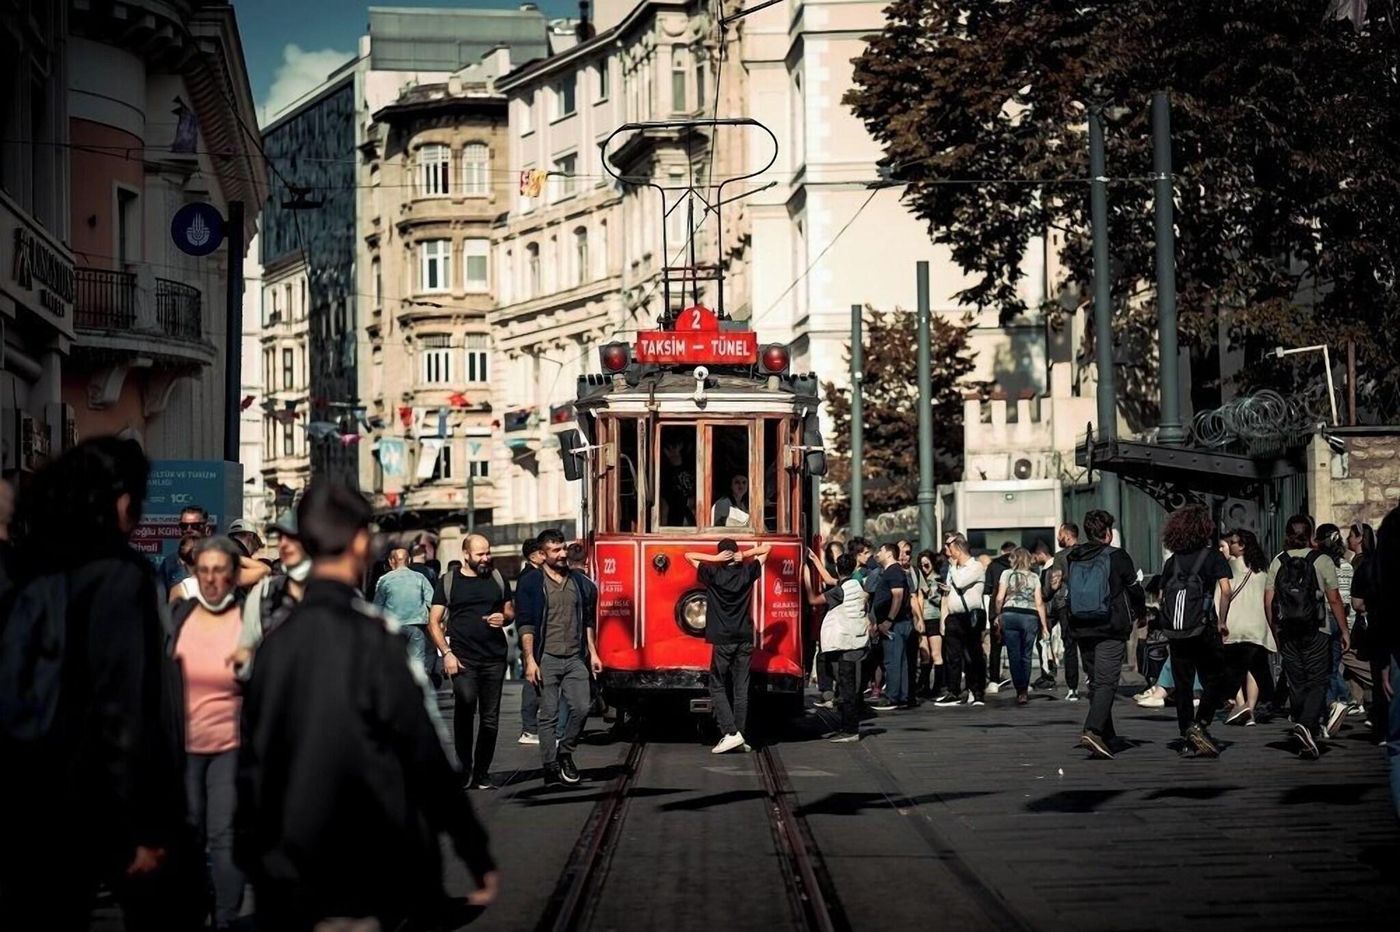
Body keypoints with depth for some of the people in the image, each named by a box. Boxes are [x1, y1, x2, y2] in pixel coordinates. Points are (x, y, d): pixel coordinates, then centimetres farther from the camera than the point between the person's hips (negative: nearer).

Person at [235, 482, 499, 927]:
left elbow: (252, 765, 8)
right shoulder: (373, 639, -14)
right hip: (372, 887, -5)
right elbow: (425, 758, -12)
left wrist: (257, 860, 19)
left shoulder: (275, 645, 1)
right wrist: (477, 855, -3)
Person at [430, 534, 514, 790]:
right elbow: (434, 622, 4)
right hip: (463, 659, -3)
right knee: (465, 708, -19)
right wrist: (447, 653, -8)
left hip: (494, 659, 3)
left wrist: (504, 618, -3)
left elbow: (511, 611, 21)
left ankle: (481, 774, 12)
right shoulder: (448, 582, 4)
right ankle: (464, 769, -11)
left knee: (490, 718, 4)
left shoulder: (497, 579, 13)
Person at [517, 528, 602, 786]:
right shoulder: (530, 584, -1)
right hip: (546, 659, -3)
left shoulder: (581, 583, 12)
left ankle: (564, 752, 14)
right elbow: (526, 625, -5)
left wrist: (593, 653, 13)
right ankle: (551, 767, 3)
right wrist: (530, 660, -11)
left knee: (581, 708, -7)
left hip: (575, 658, 3)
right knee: (549, 715, -2)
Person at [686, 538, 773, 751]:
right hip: (745, 639, 3)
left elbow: (689, 556, 4)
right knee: (741, 689, 6)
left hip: (723, 640, -3)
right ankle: (739, 735, 6)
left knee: (718, 687, 3)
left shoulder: (713, 574, -6)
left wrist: (715, 558, -6)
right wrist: (743, 555, 0)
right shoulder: (747, 572, 2)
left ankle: (730, 733, -11)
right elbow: (767, 548, 14)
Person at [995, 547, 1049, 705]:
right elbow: (1039, 603, 5)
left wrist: (998, 615, 16)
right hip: (1030, 616, 1)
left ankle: (1020, 691, -5)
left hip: (1010, 614, -1)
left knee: (1014, 655, 2)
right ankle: (1024, 691, 1)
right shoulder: (1034, 577, 10)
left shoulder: (1007, 574, 6)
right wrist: (1044, 625, 8)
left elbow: (1000, 598, 0)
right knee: (1026, 655, 7)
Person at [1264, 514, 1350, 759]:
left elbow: (1268, 601, 3)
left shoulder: (1278, 562, 3)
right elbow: (1334, 599, -5)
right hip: (1317, 632, -3)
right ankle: (1306, 725, -25)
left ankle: (1307, 742, 15)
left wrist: (1275, 631, 14)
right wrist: (1344, 630, 4)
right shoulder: (1322, 561, -6)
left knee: (1296, 684, 10)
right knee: (1317, 682, 0)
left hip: (1288, 634, 3)